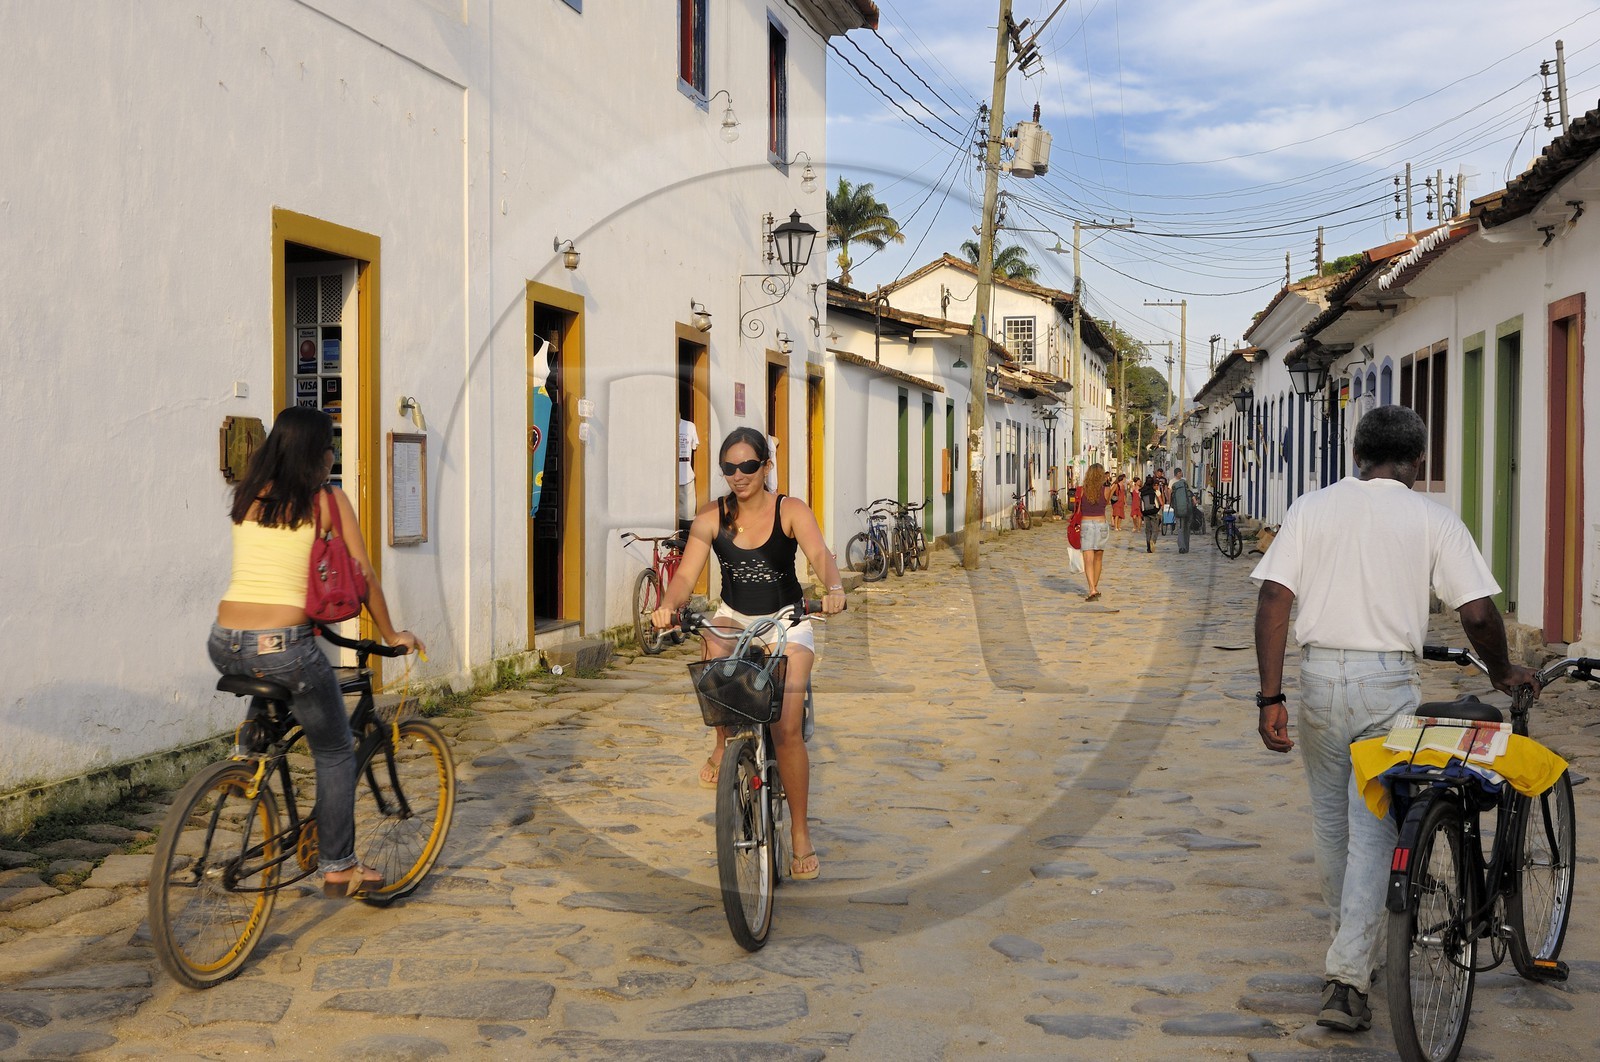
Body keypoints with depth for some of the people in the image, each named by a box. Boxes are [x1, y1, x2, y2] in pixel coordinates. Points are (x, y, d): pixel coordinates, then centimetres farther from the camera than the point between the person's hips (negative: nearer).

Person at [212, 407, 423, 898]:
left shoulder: (247, 494, 12)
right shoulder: (329, 500, -1)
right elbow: (363, 577, 2)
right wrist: (391, 635, 16)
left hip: (225, 645, 5)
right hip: (283, 645, -5)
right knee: (335, 754, 14)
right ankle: (338, 867, 17)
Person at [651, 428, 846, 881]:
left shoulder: (790, 511, -13)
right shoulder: (711, 518, -8)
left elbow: (820, 554, -29)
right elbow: (685, 575, -16)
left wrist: (834, 589, -51)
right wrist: (667, 606, -38)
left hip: (786, 623, -2)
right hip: (734, 618, 2)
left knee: (787, 729, -14)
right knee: (715, 646, -36)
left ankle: (801, 835, 3)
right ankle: (724, 743, -10)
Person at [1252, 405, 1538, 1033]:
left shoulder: (1310, 509, 3)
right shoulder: (1433, 520, -1)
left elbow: (1274, 599, -6)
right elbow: (1477, 613, -4)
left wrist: (1270, 696, -6)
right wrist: (1503, 672, 15)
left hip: (1318, 676, 3)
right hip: (1388, 681, -2)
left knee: (1330, 820, 19)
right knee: (1374, 829, 3)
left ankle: (1353, 949, 37)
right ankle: (1347, 979, -3)